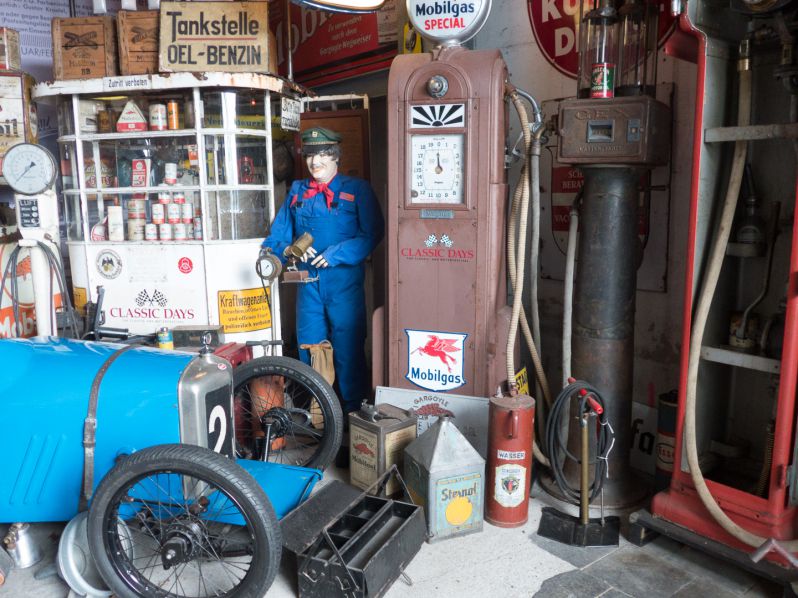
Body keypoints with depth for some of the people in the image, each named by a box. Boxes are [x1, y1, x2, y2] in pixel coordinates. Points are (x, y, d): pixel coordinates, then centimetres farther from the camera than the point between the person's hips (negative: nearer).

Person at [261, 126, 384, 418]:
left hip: (345, 281, -4)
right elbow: (277, 235, 10)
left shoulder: (357, 189, -1)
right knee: (309, 346, 12)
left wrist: (336, 254, -19)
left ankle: (355, 412, 16)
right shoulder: (297, 191, 12)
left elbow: (372, 234, -10)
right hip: (308, 281, 4)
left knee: (348, 348, 0)